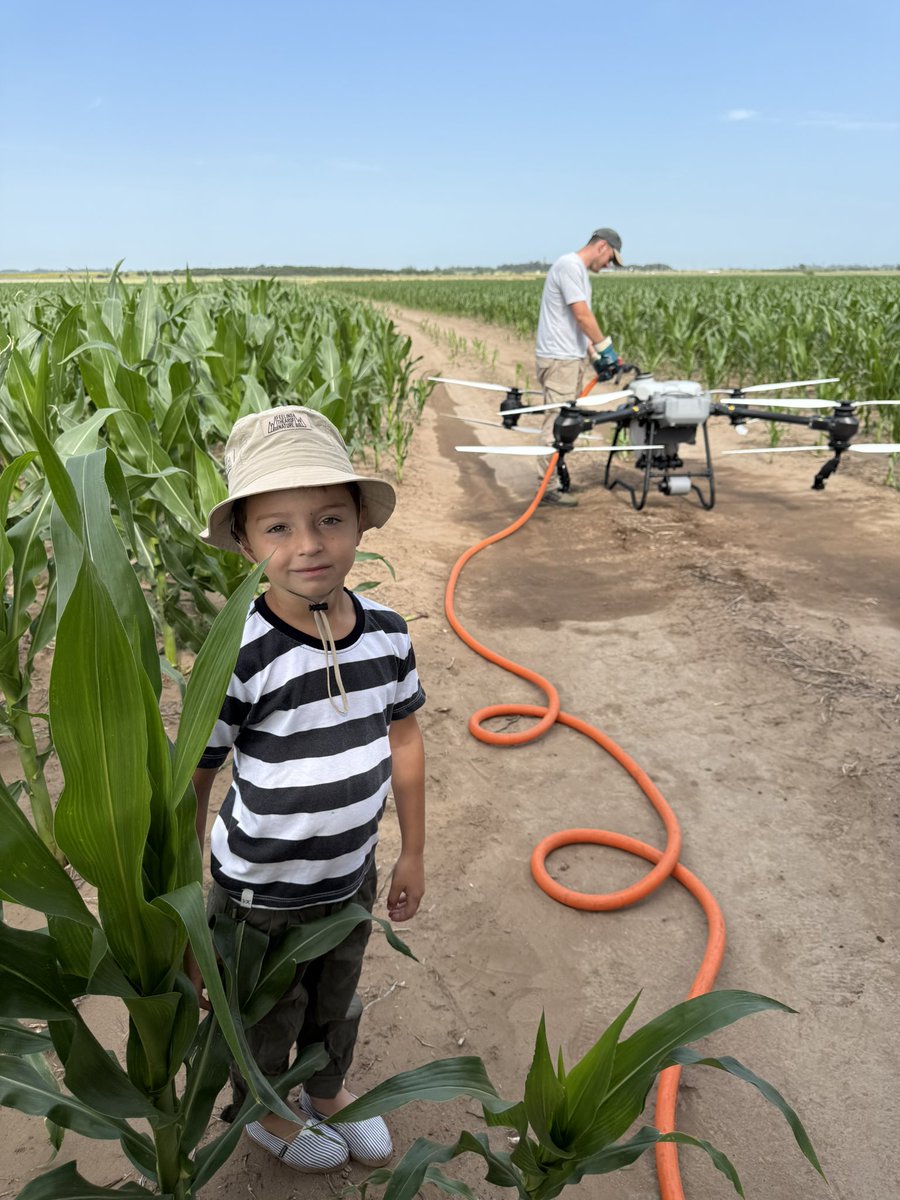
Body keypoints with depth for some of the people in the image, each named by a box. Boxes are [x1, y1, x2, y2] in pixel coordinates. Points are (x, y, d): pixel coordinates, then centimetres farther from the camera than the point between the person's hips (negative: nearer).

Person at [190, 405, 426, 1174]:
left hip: (352, 877, 4)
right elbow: (187, 787, -20)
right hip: (260, 894, -4)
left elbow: (403, 741, -1)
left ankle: (328, 1093, 62)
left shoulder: (386, 633, -13)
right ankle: (263, 1113, 57)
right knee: (266, 1019, 25)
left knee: (338, 1004, 30)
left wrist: (413, 852, 7)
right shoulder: (239, 659, -29)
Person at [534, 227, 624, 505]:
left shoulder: (579, 271, 19)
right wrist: (606, 348, -11)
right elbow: (582, 315, -18)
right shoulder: (569, 265, -12)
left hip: (572, 358, 10)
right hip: (559, 360, -10)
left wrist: (596, 356, 13)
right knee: (558, 421, -9)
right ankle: (550, 484, -5)